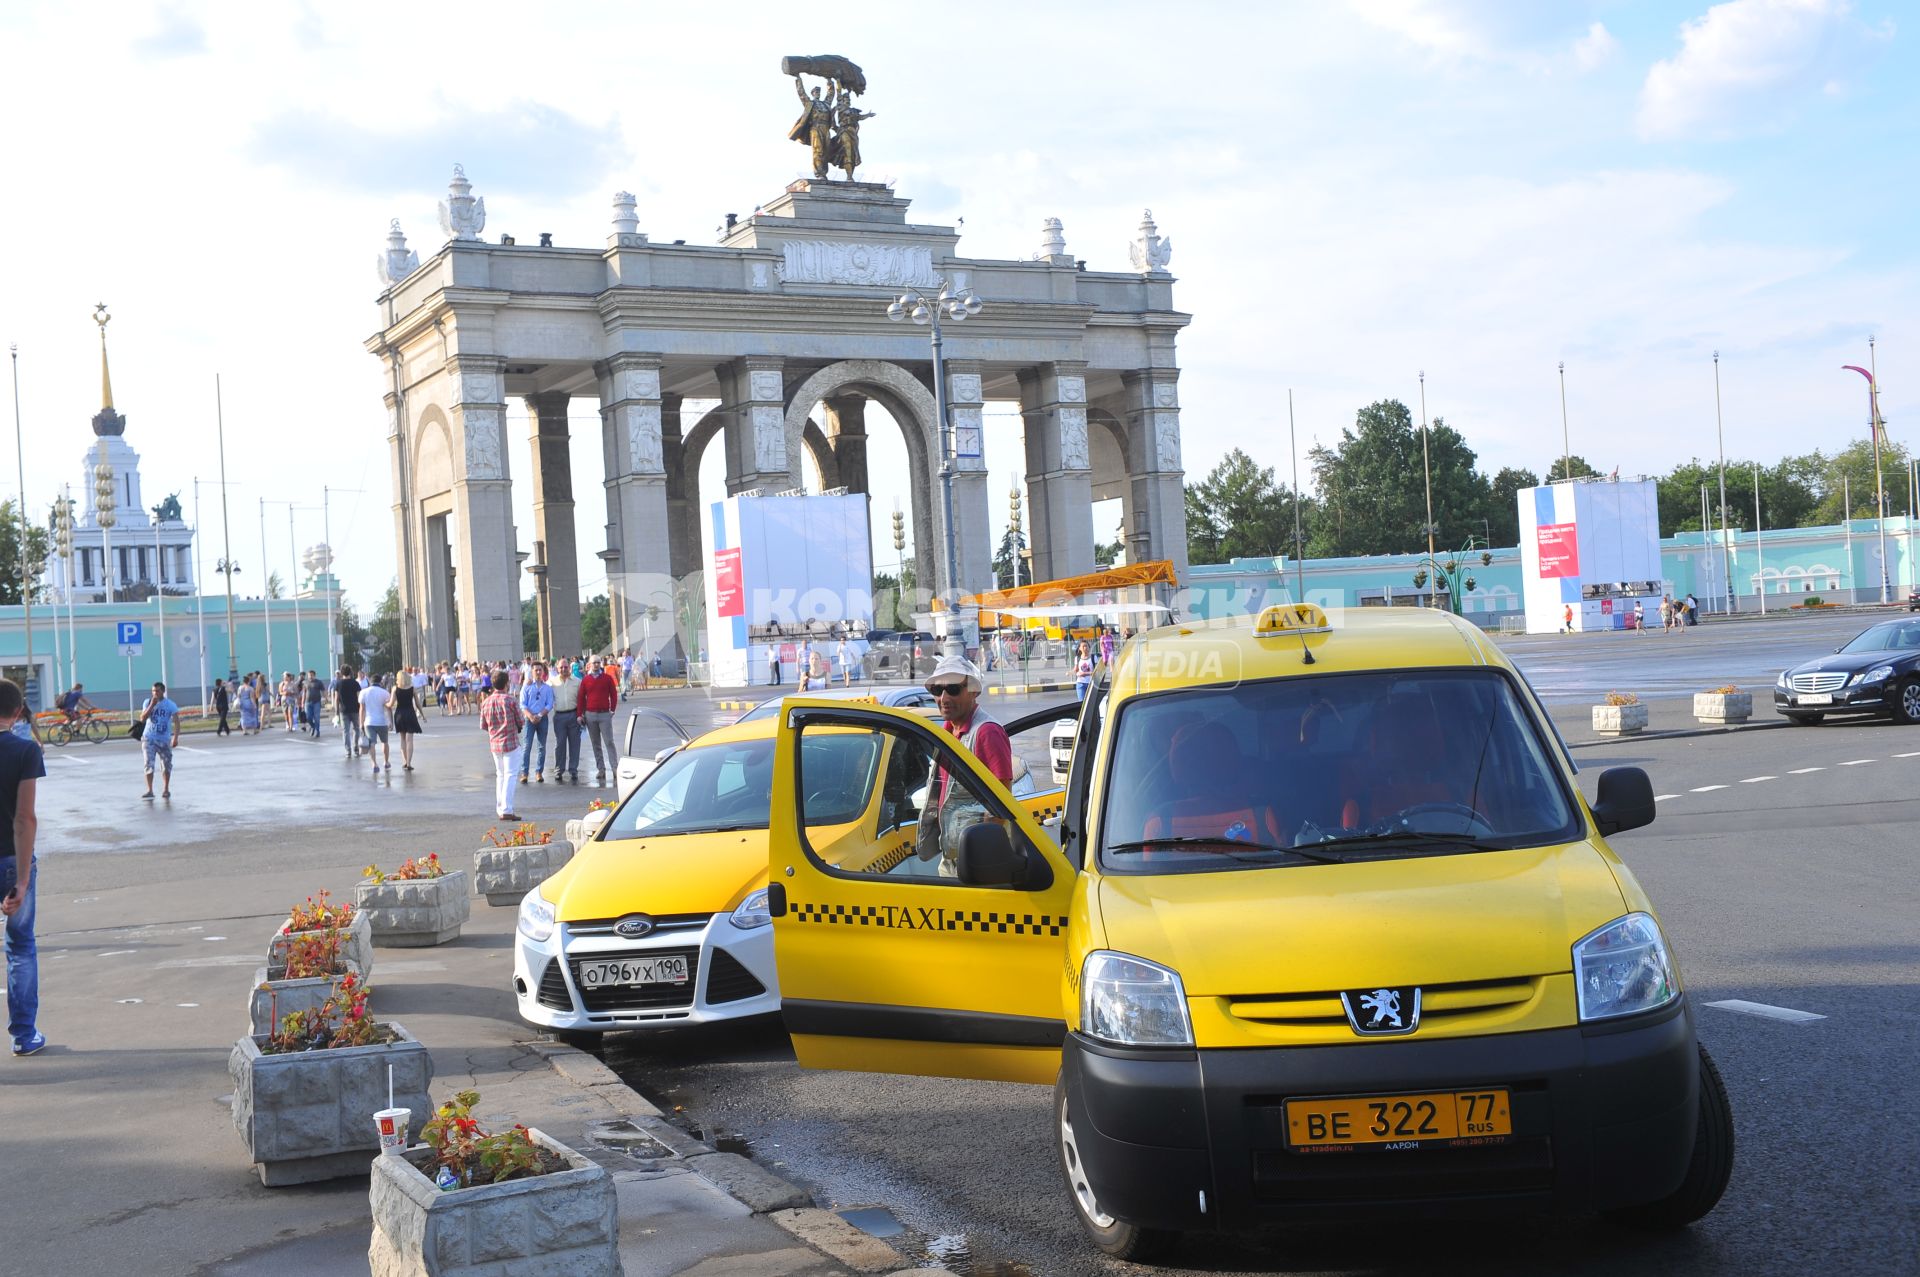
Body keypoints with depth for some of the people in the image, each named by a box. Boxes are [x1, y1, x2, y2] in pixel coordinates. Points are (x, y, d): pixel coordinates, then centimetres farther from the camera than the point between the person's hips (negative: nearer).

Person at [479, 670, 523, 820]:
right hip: (511, 743, -5)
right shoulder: (510, 700, -14)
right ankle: (506, 810, -9)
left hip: (494, 743, 5)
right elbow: (520, 721, -7)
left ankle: (500, 808, 19)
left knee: (500, 775, 17)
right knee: (509, 775, -3)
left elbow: (483, 725, 7)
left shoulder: (486, 702, 0)